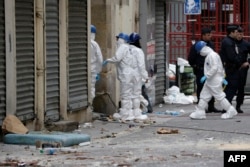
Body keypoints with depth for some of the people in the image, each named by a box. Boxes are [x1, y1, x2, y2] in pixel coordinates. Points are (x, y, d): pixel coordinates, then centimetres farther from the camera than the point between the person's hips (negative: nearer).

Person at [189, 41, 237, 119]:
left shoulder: (212, 55, -17)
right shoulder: (209, 56, 15)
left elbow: (214, 68, -25)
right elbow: (221, 68, 21)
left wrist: (206, 76, -23)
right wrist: (222, 78, 25)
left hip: (214, 81, -10)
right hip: (209, 81, 10)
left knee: (219, 96, -4)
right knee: (204, 96, 8)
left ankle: (230, 111, 6)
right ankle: (199, 112, 9)